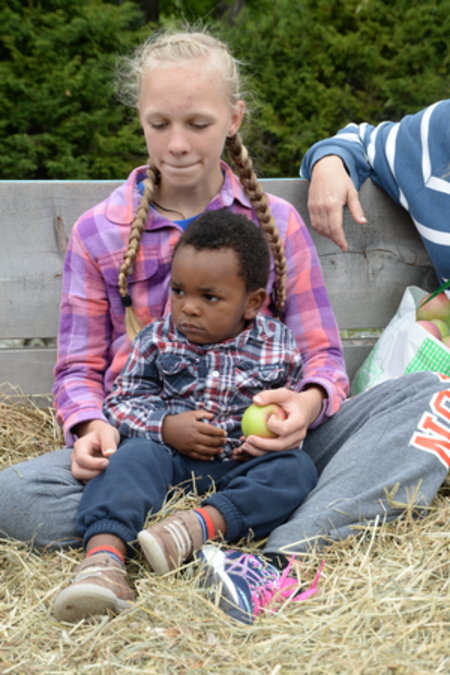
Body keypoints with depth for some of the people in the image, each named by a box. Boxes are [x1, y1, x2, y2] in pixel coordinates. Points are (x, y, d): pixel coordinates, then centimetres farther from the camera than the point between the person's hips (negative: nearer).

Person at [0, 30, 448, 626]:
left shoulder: (275, 222, 8)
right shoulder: (99, 233, 8)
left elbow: (322, 352, 7)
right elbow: (80, 367, 10)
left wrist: (310, 401, -19)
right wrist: (90, 426, -15)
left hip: (262, 441, 1)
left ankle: (277, 556, -41)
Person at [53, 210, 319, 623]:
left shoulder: (278, 347, 1)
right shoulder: (157, 340, 2)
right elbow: (122, 402, 4)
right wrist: (166, 427, -15)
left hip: (243, 467, 1)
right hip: (171, 458, 0)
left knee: (296, 469, -25)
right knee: (134, 457, -30)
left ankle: (202, 525, -41)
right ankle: (104, 553, -53)